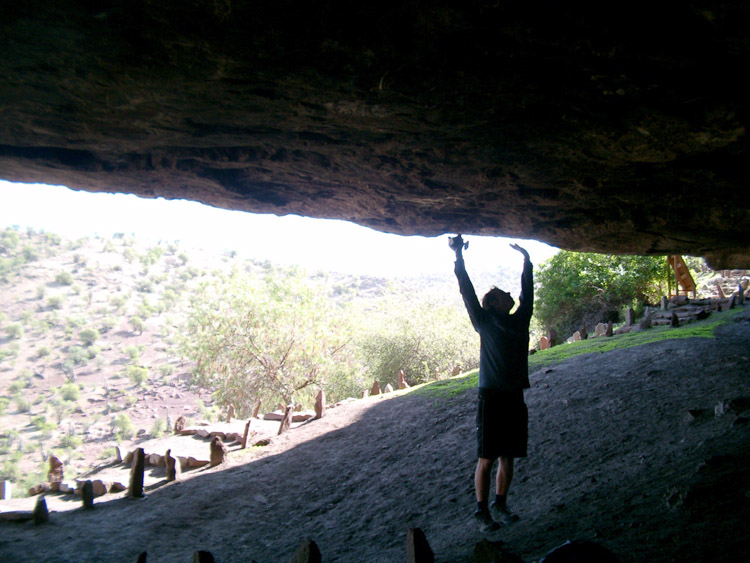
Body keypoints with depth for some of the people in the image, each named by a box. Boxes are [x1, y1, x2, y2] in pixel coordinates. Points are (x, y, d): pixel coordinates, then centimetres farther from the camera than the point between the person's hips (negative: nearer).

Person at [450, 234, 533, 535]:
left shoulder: (520, 321, 13)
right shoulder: (485, 323, 0)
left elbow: (527, 292, 22)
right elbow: (467, 292, -4)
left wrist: (526, 259, 27)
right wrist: (459, 257, -7)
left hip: (515, 398, 5)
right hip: (491, 397, -5)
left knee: (507, 457, 12)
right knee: (486, 459, 0)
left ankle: (500, 505, 26)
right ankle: (482, 511, 10)